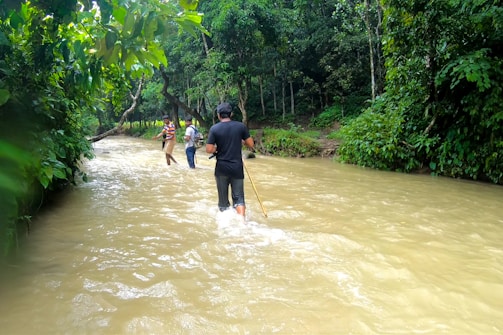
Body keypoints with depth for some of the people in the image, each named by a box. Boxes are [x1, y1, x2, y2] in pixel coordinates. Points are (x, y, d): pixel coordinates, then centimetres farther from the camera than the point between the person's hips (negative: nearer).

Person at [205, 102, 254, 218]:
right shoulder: (240, 126, -3)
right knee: (238, 197, 5)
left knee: (223, 199, 14)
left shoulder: (214, 128, -6)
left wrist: (218, 149, 9)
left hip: (221, 168, 0)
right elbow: (251, 144, 0)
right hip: (237, 167, 1)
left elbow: (209, 150, -10)